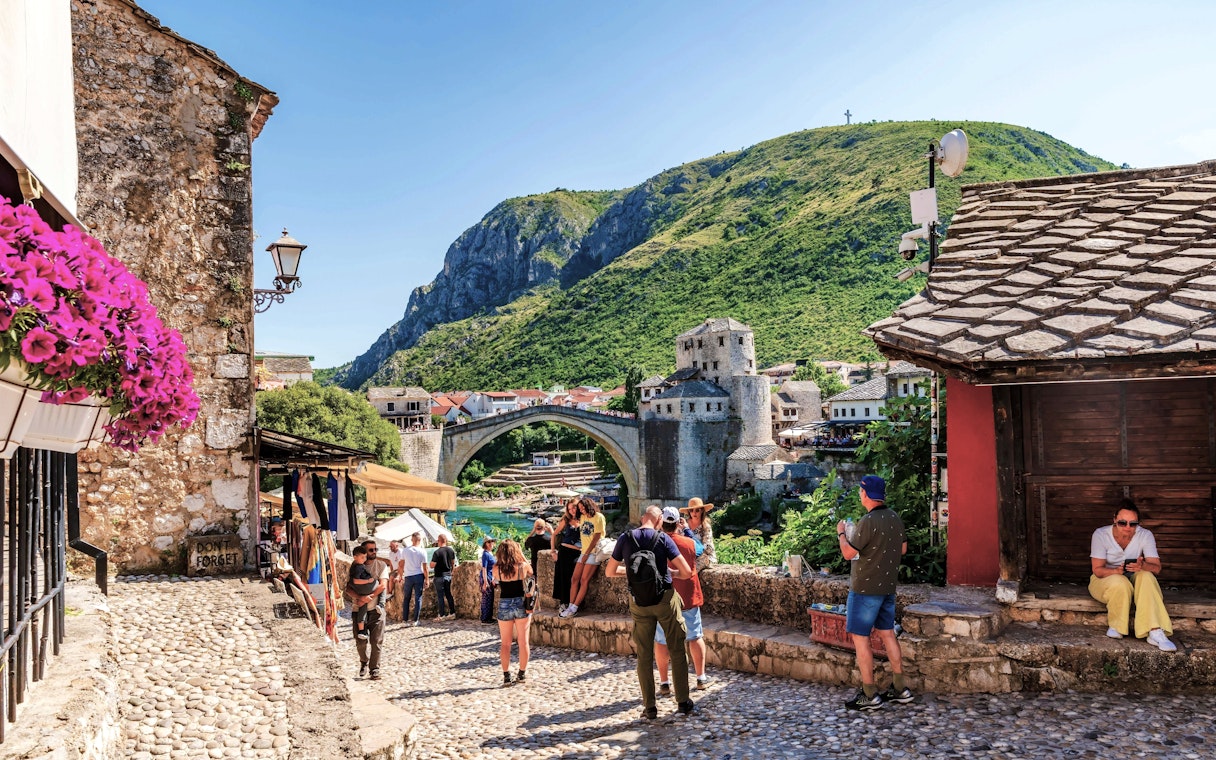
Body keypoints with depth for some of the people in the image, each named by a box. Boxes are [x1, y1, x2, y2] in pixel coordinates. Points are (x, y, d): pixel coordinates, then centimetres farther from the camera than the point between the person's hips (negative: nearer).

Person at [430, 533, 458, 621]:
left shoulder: (437, 552, -17)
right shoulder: (451, 550, 2)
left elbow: (432, 566, -16)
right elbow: (453, 563, 12)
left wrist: (432, 561, 4)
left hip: (439, 576, -6)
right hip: (448, 575, 6)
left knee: (440, 596, 1)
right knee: (449, 594, 14)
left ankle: (442, 615, 2)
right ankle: (452, 613, 15)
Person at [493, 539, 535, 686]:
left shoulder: (497, 569, -8)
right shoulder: (523, 566, -9)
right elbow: (530, 573, 12)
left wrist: (500, 561, 7)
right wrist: (522, 555, 11)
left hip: (504, 605, 0)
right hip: (521, 604, 0)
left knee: (505, 643, 10)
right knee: (523, 641, 10)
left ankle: (506, 675, 10)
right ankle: (522, 674, 16)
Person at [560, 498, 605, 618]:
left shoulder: (598, 517, -6)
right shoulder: (582, 517, 15)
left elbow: (596, 537, -10)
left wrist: (587, 553, -9)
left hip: (594, 552, -7)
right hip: (584, 552, 7)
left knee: (584, 580, -13)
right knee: (574, 579, -4)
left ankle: (574, 609, -15)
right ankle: (571, 606, -6)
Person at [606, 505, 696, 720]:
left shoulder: (625, 538, -2)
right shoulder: (663, 539, -9)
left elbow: (610, 571, 7)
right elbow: (686, 572, -11)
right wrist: (671, 572, 9)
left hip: (638, 602, 2)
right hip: (665, 598, -2)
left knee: (644, 655, 9)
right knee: (677, 650, 11)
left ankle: (649, 707, 11)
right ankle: (683, 702, 16)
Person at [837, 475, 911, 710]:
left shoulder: (868, 522, -22)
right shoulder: (895, 518, 4)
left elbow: (848, 553, -18)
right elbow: (903, 548, 16)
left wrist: (841, 533, -2)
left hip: (865, 588, -8)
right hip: (888, 587, 8)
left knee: (860, 637, 0)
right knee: (887, 634, 16)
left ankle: (870, 695, 2)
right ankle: (900, 689, 21)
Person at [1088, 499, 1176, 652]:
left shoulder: (1145, 535, -10)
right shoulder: (1101, 534, -16)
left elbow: (1156, 567, -17)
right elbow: (1097, 570, -17)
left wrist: (1142, 566, -41)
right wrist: (1117, 571, -38)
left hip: (1134, 580, 3)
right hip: (1104, 580, -2)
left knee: (1146, 577, -31)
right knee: (1120, 583, -37)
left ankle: (1156, 632, -40)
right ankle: (1116, 626, -15)